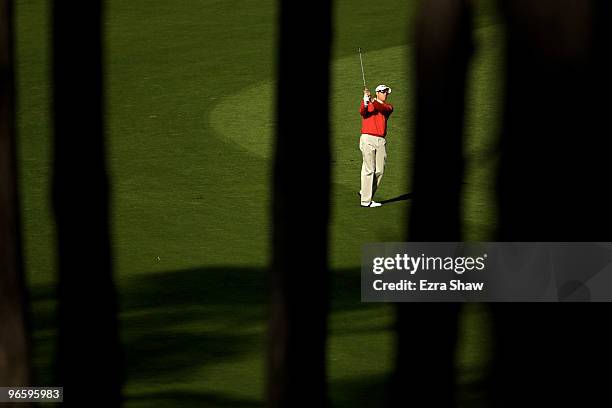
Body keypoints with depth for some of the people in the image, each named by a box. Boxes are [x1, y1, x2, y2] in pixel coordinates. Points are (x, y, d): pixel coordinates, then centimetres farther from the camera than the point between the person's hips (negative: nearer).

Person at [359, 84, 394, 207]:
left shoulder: (388, 107, 13)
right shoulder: (367, 105, 5)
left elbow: (384, 109, -11)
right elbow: (362, 112, -18)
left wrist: (374, 102, -29)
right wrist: (365, 102, -38)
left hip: (381, 141, 5)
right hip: (367, 139, -5)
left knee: (379, 170, 5)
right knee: (369, 169, -10)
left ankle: (365, 192, 23)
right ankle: (366, 200, -9)